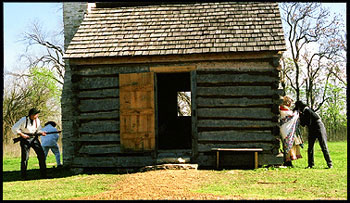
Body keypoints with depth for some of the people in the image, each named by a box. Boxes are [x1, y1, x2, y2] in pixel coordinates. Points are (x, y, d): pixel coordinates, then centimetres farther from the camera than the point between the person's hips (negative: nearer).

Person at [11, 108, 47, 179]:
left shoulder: (37, 120, 2)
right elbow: (14, 128, -9)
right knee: (25, 157, -3)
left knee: (41, 155, -6)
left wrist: (42, 133, -10)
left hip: (34, 139, 4)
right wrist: (22, 134, -18)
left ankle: (43, 175, 2)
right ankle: (23, 176, 11)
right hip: (25, 139, -4)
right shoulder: (24, 120, -13)